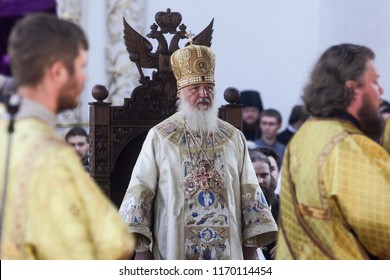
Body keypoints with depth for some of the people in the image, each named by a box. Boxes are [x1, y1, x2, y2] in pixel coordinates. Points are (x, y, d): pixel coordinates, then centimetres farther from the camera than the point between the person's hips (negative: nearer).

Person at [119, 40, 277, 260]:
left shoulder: (234, 138, 10)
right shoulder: (159, 137, 3)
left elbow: (249, 193, 10)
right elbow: (140, 191, 1)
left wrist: (251, 248, 4)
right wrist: (141, 249, -7)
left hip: (226, 256, 2)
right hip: (175, 256, -2)